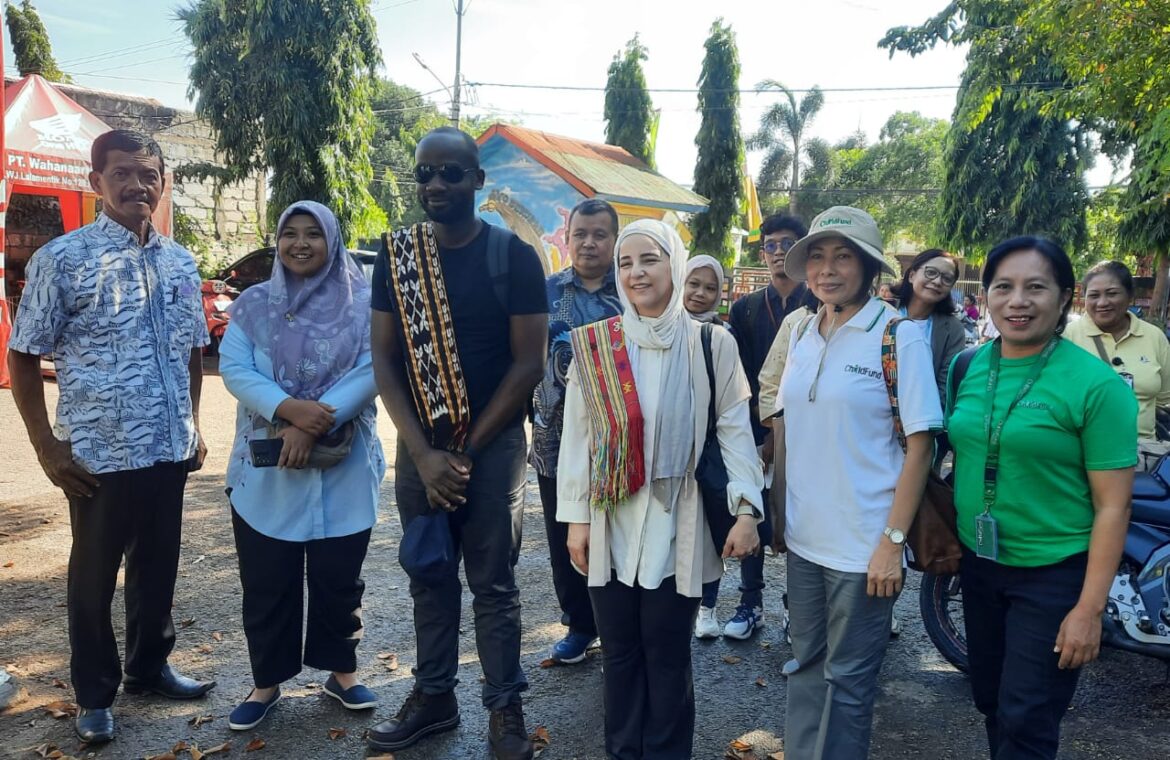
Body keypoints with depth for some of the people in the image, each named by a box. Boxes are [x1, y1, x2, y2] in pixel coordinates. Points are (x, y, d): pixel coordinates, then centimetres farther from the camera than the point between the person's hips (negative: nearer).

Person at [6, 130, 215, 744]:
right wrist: (46, 447, -9)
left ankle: (149, 666, 37)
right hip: (98, 453, -4)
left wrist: (192, 427, 12)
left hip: (169, 448, 4)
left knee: (158, 566, 16)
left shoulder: (180, 262, 7)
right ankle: (94, 693, 29)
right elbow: (23, 358, -5)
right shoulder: (62, 258, -8)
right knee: (94, 575, 11)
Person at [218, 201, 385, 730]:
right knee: (266, 582, 8)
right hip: (265, 467, 1)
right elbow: (234, 370, -5)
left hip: (343, 466, -1)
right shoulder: (252, 304, 6)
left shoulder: (362, 304, 0)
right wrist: (290, 409, -22)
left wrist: (314, 424, -20)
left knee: (338, 577, 9)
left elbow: (372, 371, -10)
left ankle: (342, 672, 28)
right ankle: (267, 682, 25)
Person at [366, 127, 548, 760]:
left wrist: (467, 451, -10)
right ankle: (433, 694, 30)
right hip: (419, 445, 3)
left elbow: (528, 363, -9)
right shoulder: (396, 255, 3)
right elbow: (384, 358, 1)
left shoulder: (514, 256, -6)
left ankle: (504, 708, 21)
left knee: (493, 584, 6)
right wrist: (424, 452, -10)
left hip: (494, 443, -3)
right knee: (429, 577, 13)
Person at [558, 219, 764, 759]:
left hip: (677, 525, -1)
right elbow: (577, 435, 2)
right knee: (619, 650, 12)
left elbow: (734, 430, -1)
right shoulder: (593, 345, 1)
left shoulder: (711, 345, -1)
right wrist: (576, 517, 0)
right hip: (611, 524, 2)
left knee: (667, 653, 8)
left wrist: (746, 510, -8)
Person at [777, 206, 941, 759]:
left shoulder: (899, 336, -10)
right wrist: (778, 508, 10)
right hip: (803, 537, 5)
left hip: (863, 544, -5)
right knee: (806, 666, 17)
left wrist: (894, 541, -15)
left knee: (847, 680, 7)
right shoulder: (802, 333, 7)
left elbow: (919, 444, -11)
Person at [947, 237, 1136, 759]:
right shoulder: (968, 367, 0)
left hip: (1054, 575, -5)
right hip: (978, 564, 5)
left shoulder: (1096, 384, -15)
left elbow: (1113, 505, -14)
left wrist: (1090, 607, -16)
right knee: (990, 703, 19)